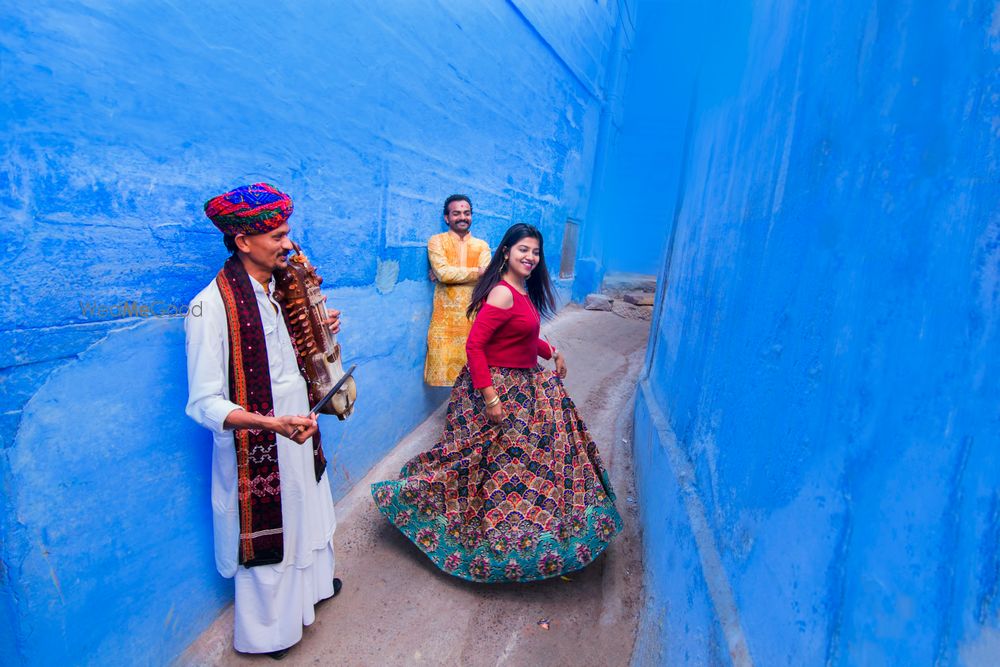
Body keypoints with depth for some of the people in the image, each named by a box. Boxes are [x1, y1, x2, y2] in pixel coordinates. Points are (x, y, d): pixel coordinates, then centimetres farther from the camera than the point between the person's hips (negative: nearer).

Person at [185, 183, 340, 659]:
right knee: (265, 536, 12)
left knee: (303, 513, 25)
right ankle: (269, 631, 38)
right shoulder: (212, 304, -23)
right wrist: (274, 423, -35)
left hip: (294, 437, 7)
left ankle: (309, 583, 52)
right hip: (253, 449, -7)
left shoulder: (277, 290, 3)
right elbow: (204, 404, -24)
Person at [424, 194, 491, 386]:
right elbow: (443, 273, -11)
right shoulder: (437, 241, 5)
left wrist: (451, 273, -10)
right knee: (443, 368, -4)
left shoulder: (482, 245, 14)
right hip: (445, 318, -2)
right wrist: (477, 271, -3)